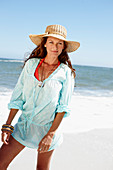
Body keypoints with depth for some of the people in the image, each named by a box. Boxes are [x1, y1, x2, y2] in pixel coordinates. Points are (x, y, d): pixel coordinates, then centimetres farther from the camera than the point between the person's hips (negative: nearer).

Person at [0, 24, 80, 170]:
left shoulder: (66, 72, -7)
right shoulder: (31, 64, -1)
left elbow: (63, 107, -8)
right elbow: (17, 97, 1)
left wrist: (50, 134, -15)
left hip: (48, 127, -2)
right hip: (25, 124, 2)